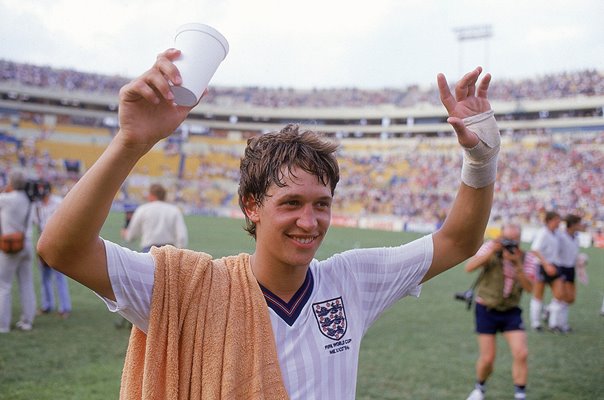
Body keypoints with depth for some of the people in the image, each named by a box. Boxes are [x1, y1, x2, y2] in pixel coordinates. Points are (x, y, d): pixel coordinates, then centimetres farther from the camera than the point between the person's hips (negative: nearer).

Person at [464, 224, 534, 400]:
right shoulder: (491, 248, -10)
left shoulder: (524, 258, -4)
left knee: (521, 354, -11)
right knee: (487, 358, -1)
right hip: (486, 311, -2)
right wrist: (491, 251, -30)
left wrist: (517, 264, -26)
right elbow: (469, 267, -22)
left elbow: (530, 287, -14)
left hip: (511, 312, 2)